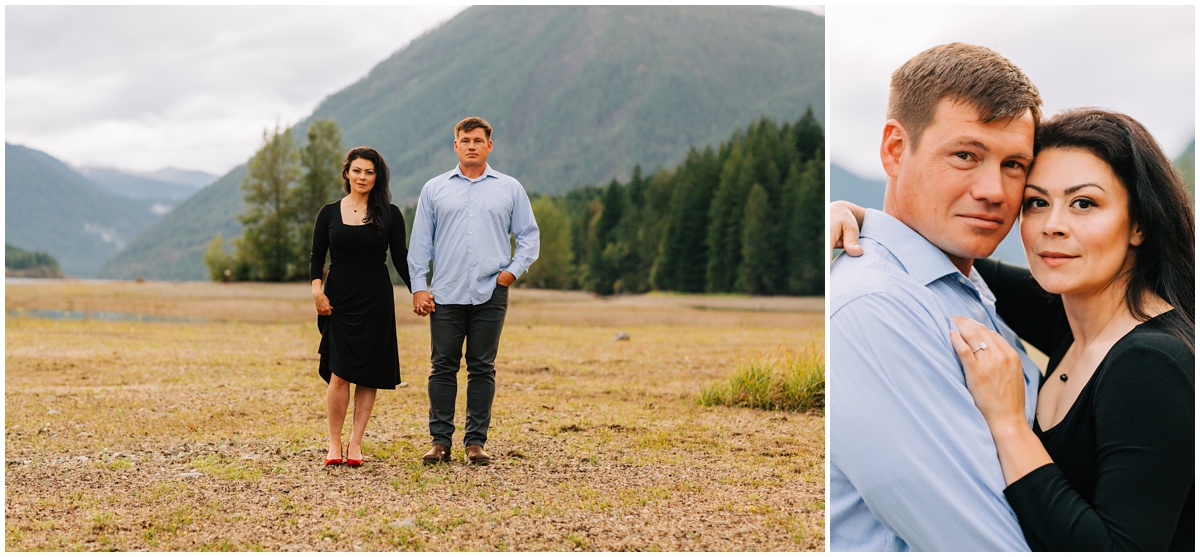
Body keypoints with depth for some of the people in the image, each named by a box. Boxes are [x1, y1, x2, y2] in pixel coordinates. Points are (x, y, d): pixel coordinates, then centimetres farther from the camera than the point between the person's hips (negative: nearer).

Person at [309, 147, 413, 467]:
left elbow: (400, 258, 6)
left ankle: (355, 444, 9)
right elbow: (316, 257, 5)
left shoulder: (389, 214, 5)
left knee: (368, 375, 0)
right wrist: (317, 289, -11)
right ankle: (334, 444, 3)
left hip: (375, 302, 0)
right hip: (338, 300, 0)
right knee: (339, 374, -8)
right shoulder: (329, 213, 7)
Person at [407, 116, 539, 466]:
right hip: (446, 293, 0)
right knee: (442, 368, 1)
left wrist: (514, 270, -3)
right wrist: (418, 287, 1)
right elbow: (420, 241, 9)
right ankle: (440, 440, 7)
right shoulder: (434, 189, 10)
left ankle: (476, 441, 9)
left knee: (482, 369, 3)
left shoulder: (510, 189, 9)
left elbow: (529, 235, 12)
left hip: (490, 293, 0)